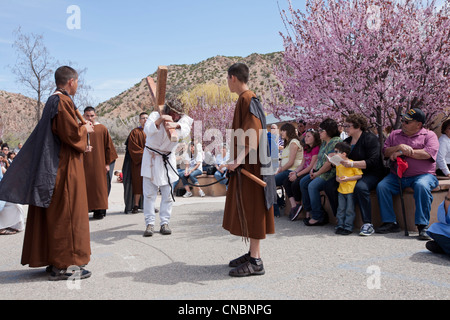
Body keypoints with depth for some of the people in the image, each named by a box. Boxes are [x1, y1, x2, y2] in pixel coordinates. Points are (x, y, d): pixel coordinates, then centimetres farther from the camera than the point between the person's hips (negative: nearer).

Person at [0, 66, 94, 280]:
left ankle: (53, 260, 21)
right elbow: (71, 133, -20)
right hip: (65, 166, -10)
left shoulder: (53, 101, 17)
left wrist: (81, 145, 19)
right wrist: (85, 129, -1)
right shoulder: (63, 101, -14)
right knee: (65, 213, -6)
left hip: (53, 164, 10)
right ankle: (64, 264, -1)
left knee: (53, 213, 12)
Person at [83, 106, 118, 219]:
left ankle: (99, 210, 7)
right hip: (84, 163, 1)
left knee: (99, 185, 0)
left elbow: (108, 146, 5)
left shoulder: (102, 129, 4)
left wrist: (107, 163, 2)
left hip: (98, 163, -1)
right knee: (86, 185, 2)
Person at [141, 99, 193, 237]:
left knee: (168, 194, 2)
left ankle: (164, 223, 13)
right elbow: (147, 130, -33)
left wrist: (176, 125, -57)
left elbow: (185, 131, -34)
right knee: (149, 193, -3)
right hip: (151, 157, -2)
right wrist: (159, 121, -51)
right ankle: (150, 224, 5)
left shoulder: (183, 119, -10)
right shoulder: (155, 115, -14)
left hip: (168, 159, 2)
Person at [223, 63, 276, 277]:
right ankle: (252, 253, 23)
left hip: (250, 166, -10)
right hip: (245, 164, 10)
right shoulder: (245, 99, 17)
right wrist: (236, 158, 25)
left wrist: (238, 159, -31)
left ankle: (256, 262, 0)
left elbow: (254, 134, -24)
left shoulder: (247, 100, -14)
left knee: (251, 211, -6)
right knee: (246, 211, 14)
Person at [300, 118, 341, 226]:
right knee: (303, 182, 2)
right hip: (320, 171, 11)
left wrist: (317, 174, -14)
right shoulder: (324, 142, 15)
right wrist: (313, 170, 6)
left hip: (330, 173, -11)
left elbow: (329, 163, -22)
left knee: (313, 186, -26)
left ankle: (318, 217, -14)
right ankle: (309, 211, 10)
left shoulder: (336, 142, -17)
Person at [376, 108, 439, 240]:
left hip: (422, 175, -3)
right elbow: (385, 152, 7)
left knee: (422, 186, -36)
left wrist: (403, 152, -13)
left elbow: (428, 153, -13)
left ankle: (422, 226, -28)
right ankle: (390, 223, -13)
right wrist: (399, 147, -12)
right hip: (397, 175, 4)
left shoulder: (429, 135, 5)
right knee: (381, 186, -21)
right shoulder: (395, 134, 17)